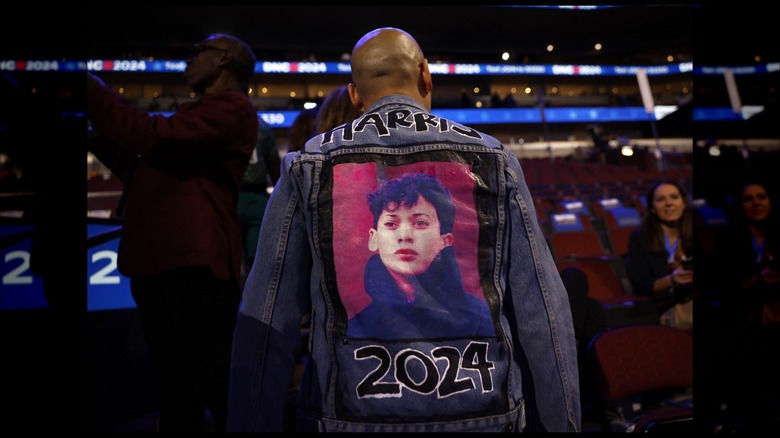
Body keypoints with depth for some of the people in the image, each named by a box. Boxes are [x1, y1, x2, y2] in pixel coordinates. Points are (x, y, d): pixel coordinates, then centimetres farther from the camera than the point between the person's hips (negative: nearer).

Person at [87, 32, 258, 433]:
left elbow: (155, 137, -16)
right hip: (153, 264, 9)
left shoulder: (233, 107, -4)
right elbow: (143, 175, 27)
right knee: (175, 390, 15)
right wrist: (97, 137, 19)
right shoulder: (193, 113, 26)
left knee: (222, 391, -7)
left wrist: (92, 88, -6)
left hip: (193, 264, -9)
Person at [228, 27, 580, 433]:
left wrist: (250, 426, 4)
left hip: (351, 415, 0)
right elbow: (542, 317, -1)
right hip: (484, 415, 1)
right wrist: (560, 424, 6)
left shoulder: (308, 167, 0)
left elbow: (264, 327, -3)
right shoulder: (491, 159, 0)